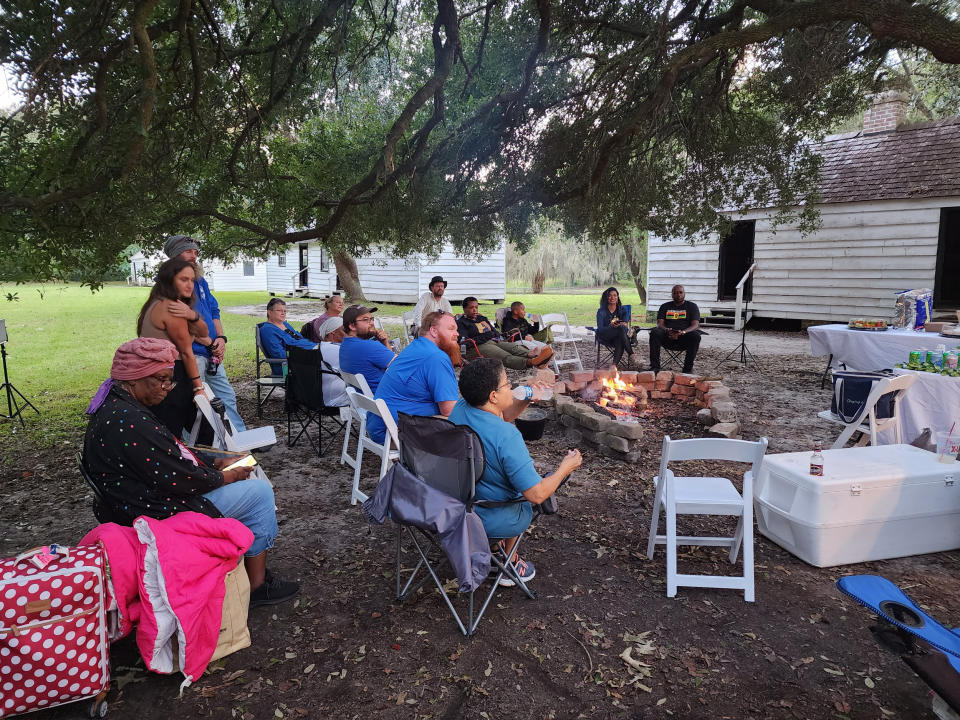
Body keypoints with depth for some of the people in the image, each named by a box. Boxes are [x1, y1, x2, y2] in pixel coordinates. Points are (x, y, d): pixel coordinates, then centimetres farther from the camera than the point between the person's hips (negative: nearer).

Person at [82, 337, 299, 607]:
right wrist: (227, 476, -11)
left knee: (253, 478, 16)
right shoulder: (129, 422, -28)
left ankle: (253, 565, 23)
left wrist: (216, 463, 5)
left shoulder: (115, 404, 7)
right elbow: (177, 480, -25)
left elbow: (173, 453, 14)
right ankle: (256, 585, 9)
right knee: (260, 492, -4)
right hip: (164, 512, -11)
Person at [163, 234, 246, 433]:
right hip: (189, 353, -8)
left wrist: (221, 338, -1)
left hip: (212, 353, 8)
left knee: (227, 396, 14)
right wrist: (209, 343, -20)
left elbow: (214, 312, 16)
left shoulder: (200, 281, 15)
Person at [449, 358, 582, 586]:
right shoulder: (506, 436, -32)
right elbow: (536, 495, -28)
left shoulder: (459, 408, -10)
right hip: (492, 521, -6)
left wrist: (527, 398, 1)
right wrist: (566, 467, -12)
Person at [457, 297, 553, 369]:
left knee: (514, 347, -25)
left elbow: (495, 332, 32)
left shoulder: (482, 318, 31)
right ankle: (530, 362, -60)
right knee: (506, 357, -34)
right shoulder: (461, 322, 8)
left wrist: (498, 338, 5)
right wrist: (486, 336, -7)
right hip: (478, 347, -7)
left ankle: (531, 354, -56)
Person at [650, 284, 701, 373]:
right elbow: (659, 324, 5)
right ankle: (654, 366, -29)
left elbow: (695, 325, -3)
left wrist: (683, 332, -24)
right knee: (654, 332, -28)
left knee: (695, 335, -33)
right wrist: (667, 330, -20)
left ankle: (688, 368, -26)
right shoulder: (665, 306, 17)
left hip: (684, 338, -1)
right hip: (667, 338, 1)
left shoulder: (692, 306, 11)